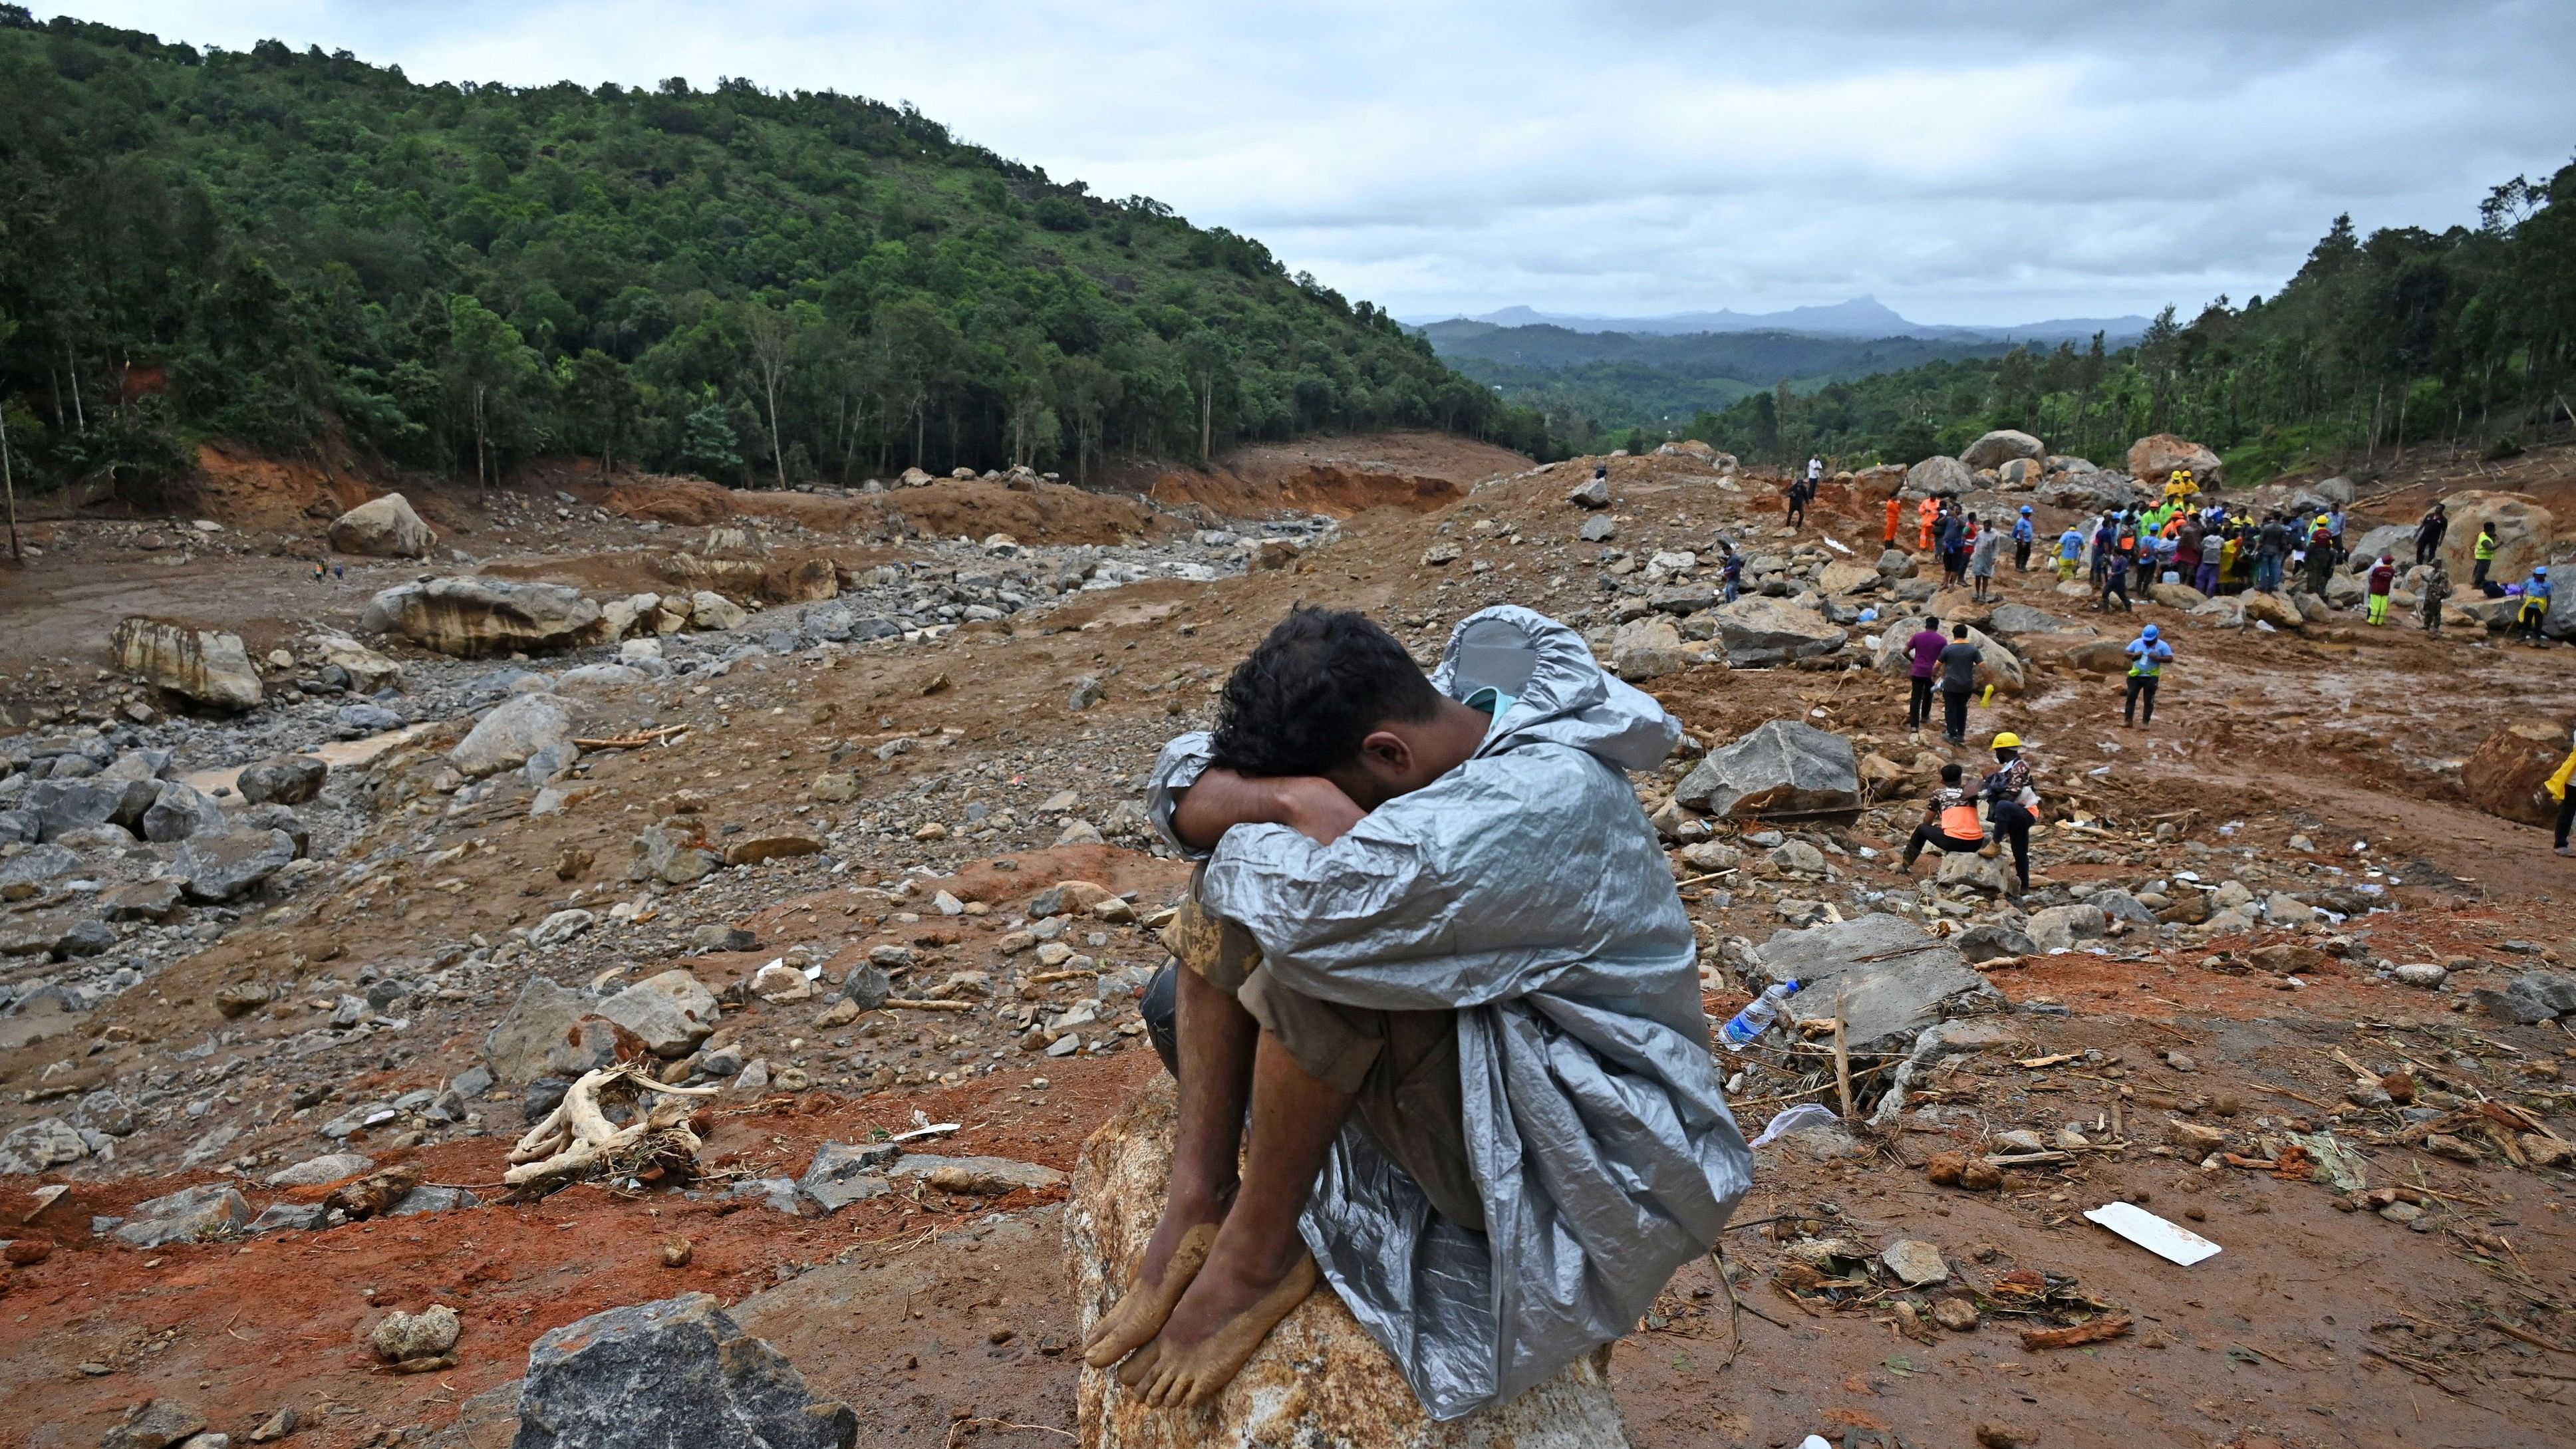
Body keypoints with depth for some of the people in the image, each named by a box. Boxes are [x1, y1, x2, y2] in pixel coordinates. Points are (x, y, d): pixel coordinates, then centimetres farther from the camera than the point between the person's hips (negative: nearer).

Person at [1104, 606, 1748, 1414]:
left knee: (1322, 938, -31)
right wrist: (1283, 799, -24)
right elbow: (1184, 785, -5)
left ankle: (1255, 1252, -13)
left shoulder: (1550, 798, -28)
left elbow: (1316, 908, -42)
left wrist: (1317, 812, -21)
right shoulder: (1428, 735, -4)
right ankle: (1201, 1197, -8)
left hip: (1576, 1156, -8)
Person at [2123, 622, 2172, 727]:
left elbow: (2170, 659, -9)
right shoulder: (2137, 642, 0)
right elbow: (2125, 652, 6)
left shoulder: (2162, 646, -8)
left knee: (2149, 700, 3)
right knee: (2131, 697, 1)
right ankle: (2128, 720, 8)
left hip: (2151, 677, -3)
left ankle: (2146, 722, 10)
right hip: (2136, 675, 3)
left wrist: (2157, 658, -24)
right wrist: (2134, 654, -15)